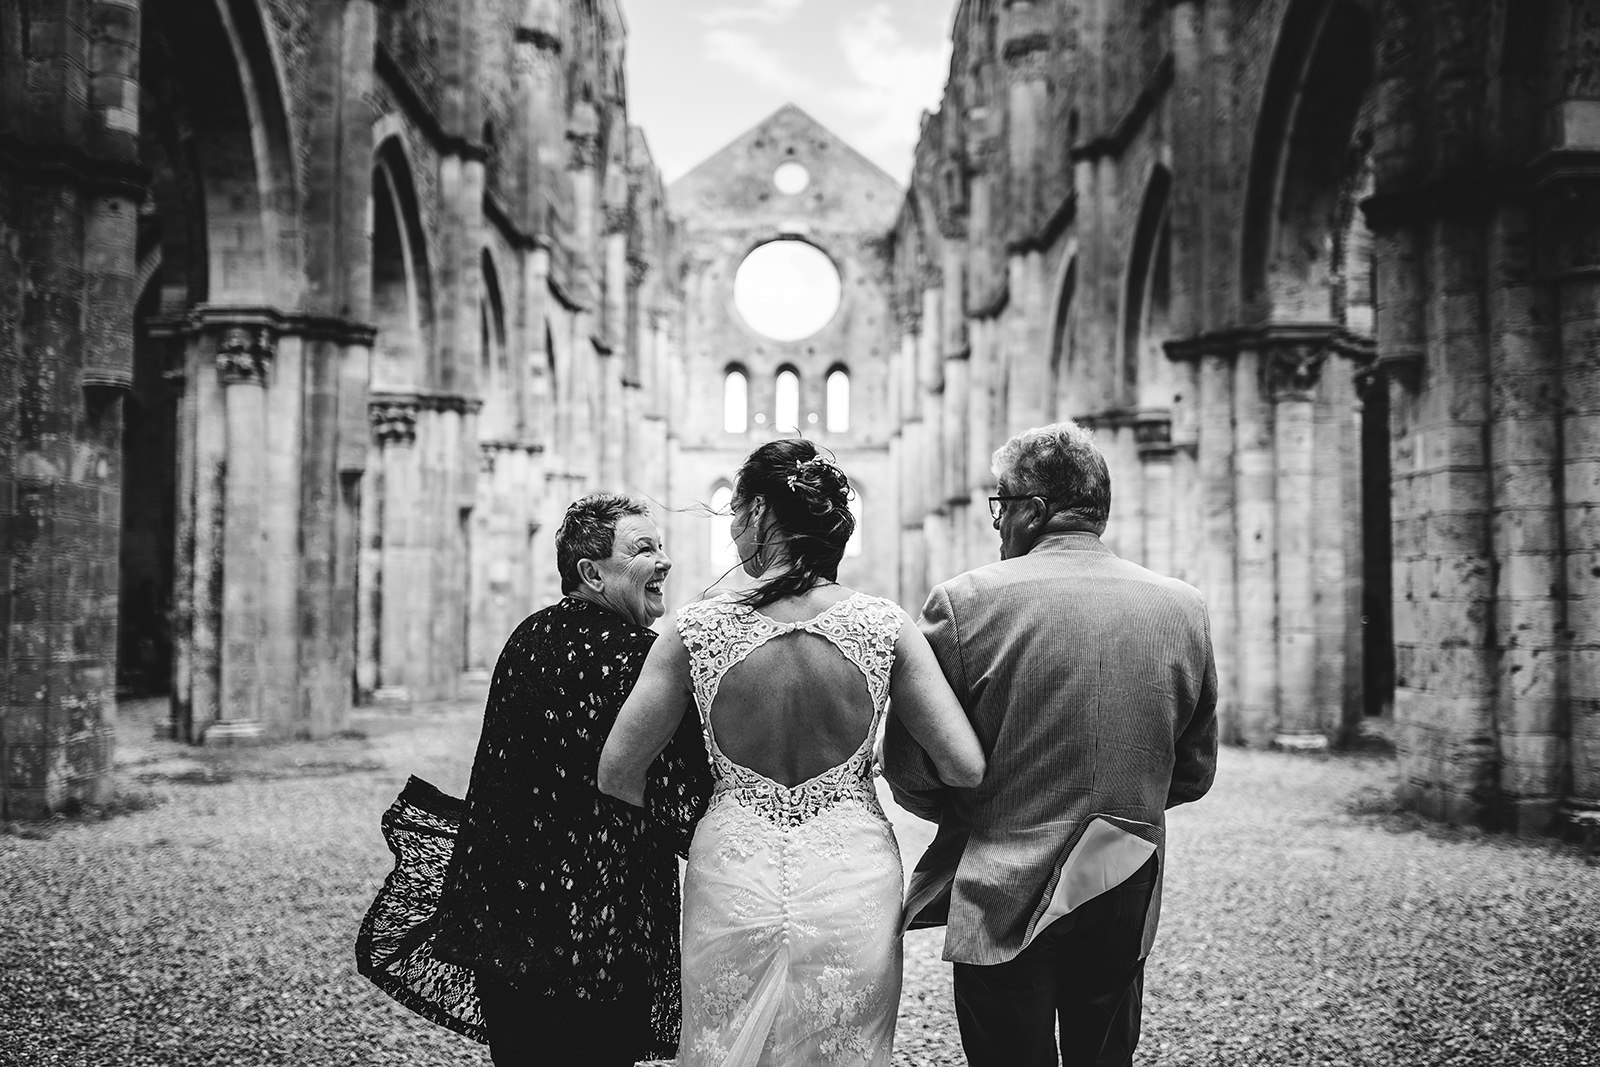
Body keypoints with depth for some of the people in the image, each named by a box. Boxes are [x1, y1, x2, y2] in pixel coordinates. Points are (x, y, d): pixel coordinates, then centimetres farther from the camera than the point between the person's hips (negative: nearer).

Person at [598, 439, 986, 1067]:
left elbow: (616, 773, -4)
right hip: (855, 882, 1)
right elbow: (966, 768, -9)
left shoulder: (698, 630, -10)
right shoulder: (883, 625, -9)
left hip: (731, 884, 0)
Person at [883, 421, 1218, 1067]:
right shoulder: (1182, 607, -1)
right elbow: (1194, 774, 8)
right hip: (1126, 906, 4)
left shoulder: (965, 601, -14)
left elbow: (908, 770, -9)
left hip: (1004, 901, -4)